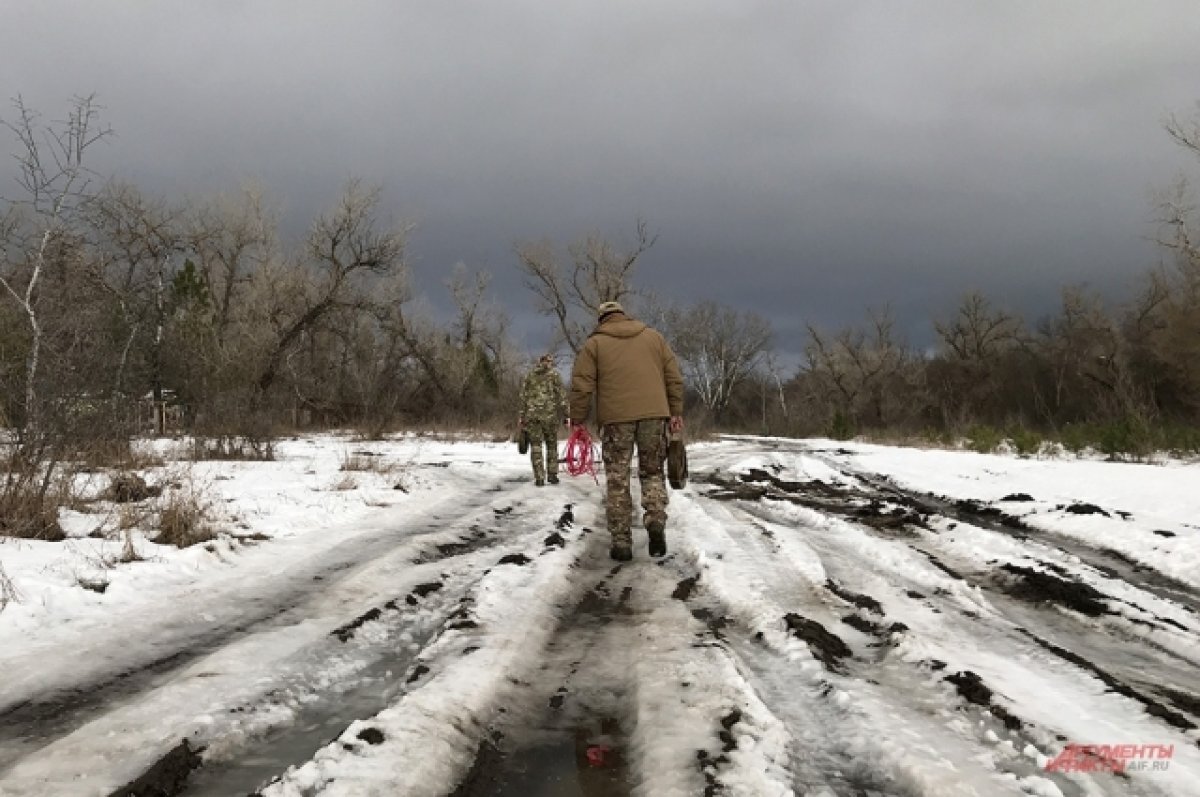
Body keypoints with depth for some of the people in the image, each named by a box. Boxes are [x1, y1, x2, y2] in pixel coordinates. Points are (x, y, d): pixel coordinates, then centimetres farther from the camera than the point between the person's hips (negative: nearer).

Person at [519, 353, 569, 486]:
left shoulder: (530, 375, 12)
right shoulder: (554, 374, 3)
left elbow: (523, 396, 11)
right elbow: (562, 395, -2)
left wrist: (522, 416, 14)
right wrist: (564, 414, 1)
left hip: (531, 415, 2)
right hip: (550, 414, -2)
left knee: (536, 445, 3)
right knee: (552, 445, 12)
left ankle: (539, 477, -3)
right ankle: (552, 474, 13)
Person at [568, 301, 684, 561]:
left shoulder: (594, 343, 7)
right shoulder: (654, 337, 15)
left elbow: (582, 386, 1)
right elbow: (674, 378, 12)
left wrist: (577, 418, 8)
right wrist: (676, 412, 15)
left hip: (616, 418, -2)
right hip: (654, 414, 2)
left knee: (617, 481, 6)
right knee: (652, 472, 16)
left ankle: (621, 543, 5)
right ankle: (656, 522, -6)